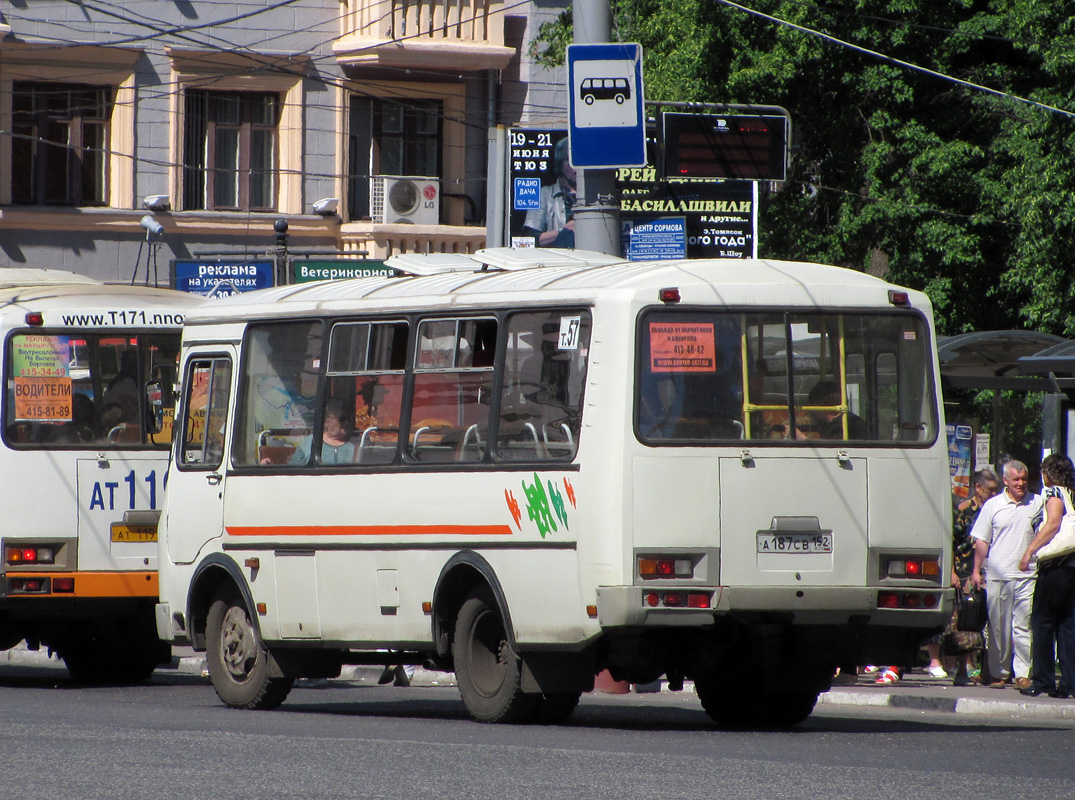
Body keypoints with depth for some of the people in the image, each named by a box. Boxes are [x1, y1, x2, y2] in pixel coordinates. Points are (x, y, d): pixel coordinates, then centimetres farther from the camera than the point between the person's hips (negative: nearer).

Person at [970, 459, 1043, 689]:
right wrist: (976, 570, 7)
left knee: (1023, 626, -7)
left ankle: (1023, 672, -5)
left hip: (1026, 575, -1)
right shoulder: (993, 505, 8)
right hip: (997, 575, 1)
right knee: (998, 627, 4)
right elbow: (981, 540, 11)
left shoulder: (1037, 503, 8)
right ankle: (999, 672, 13)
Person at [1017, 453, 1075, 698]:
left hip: (1054, 566, -7)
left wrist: (1030, 550, -19)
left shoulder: (1054, 493, -7)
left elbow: (1053, 524, -20)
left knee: (1041, 622, -1)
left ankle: (1042, 680, -2)